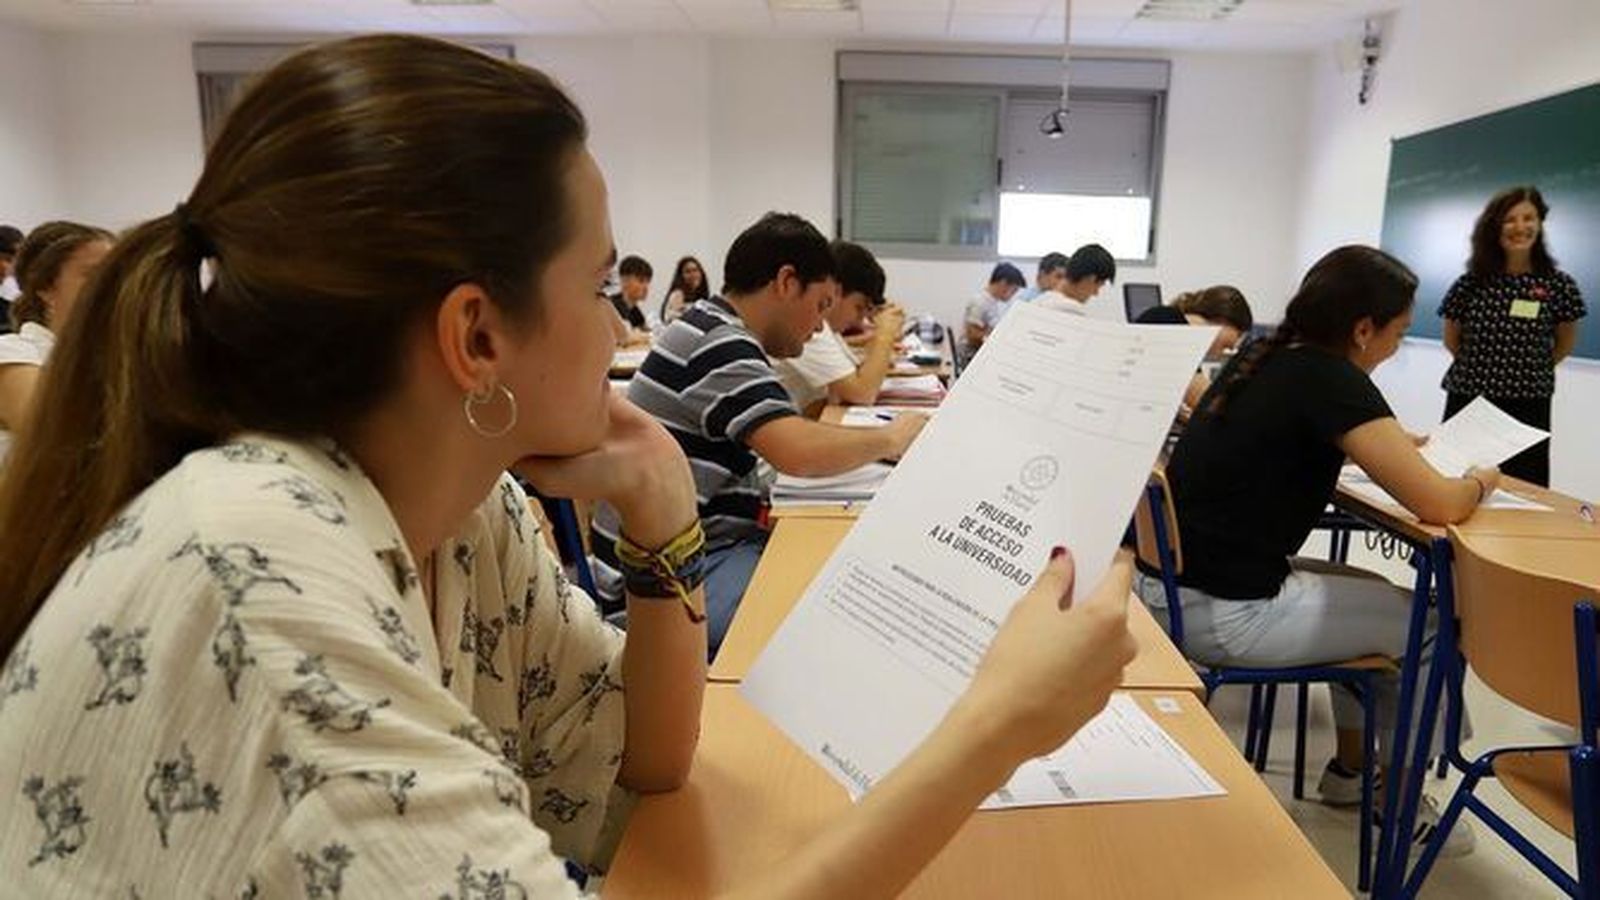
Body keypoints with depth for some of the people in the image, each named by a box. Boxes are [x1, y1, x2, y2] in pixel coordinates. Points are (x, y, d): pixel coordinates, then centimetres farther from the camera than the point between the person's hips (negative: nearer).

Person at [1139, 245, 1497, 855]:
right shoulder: (1331, 379, -15)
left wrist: (1388, 446, 23)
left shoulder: (1262, 358, 10)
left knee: (1372, 595, 27)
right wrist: (1481, 481, 7)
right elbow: (1438, 505, -15)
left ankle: (1350, 769, 40)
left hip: (1163, 585, 9)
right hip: (1223, 615, -9)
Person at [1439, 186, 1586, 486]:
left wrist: (1530, 371, 14)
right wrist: (1477, 368, 10)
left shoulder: (1559, 285, -2)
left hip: (1528, 409, 0)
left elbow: (1565, 344, 12)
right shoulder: (1469, 283, -1)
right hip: (1466, 402, 1)